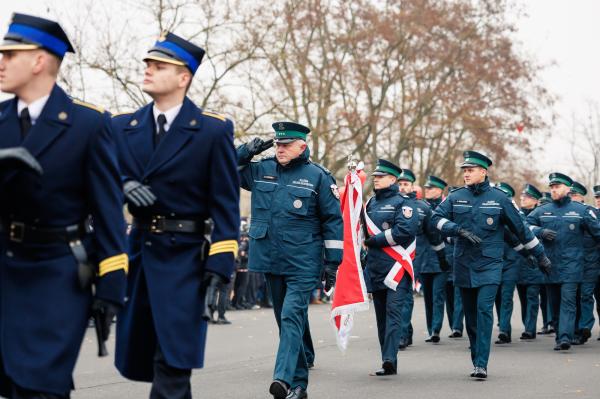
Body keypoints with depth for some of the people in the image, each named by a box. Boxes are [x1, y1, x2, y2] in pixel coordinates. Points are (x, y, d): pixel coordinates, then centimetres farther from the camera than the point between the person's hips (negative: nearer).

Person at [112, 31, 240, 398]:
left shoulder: (214, 130, -4)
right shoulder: (123, 127, 9)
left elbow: (225, 205, -7)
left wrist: (219, 267, -13)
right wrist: (122, 185, -12)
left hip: (185, 256, -5)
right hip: (139, 249, 5)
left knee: (172, 364, -9)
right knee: (137, 358, 10)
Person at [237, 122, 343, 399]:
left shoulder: (317, 176, -3)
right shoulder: (260, 170, 8)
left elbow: (333, 221, 0)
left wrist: (332, 262, -4)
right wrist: (247, 151, -2)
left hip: (302, 264, -5)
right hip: (270, 261, 5)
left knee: (292, 318, -17)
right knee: (286, 321, 10)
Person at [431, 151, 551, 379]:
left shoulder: (499, 198, 1)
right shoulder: (456, 197, 6)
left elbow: (520, 228, 7)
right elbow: (436, 218, -4)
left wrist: (540, 255, 12)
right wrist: (460, 230, -19)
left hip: (489, 264, -3)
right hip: (463, 264, 3)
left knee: (484, 309, -17)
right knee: (470, 315, 8)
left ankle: (482, 364, -17)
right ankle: (477, 363, 20)